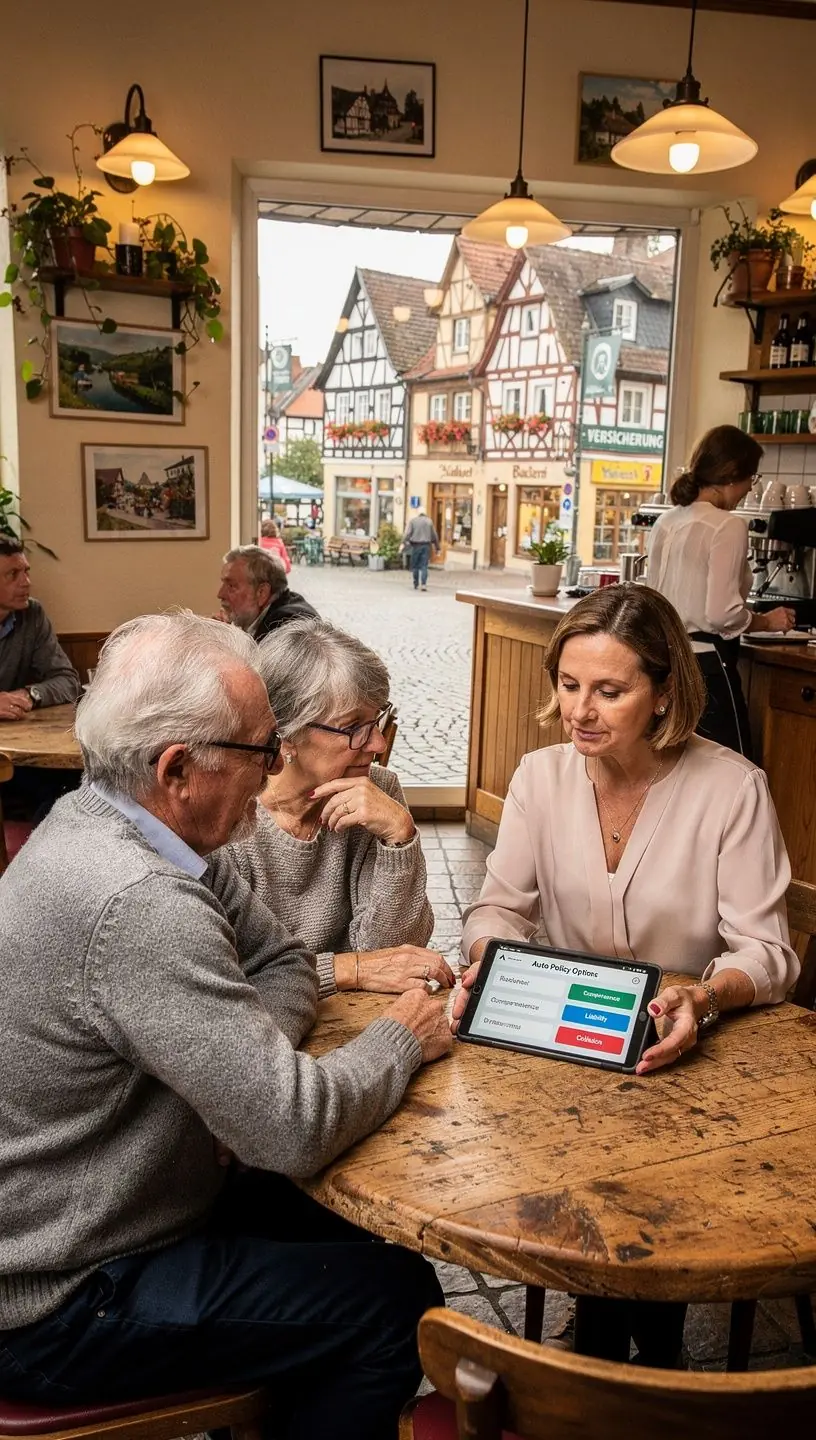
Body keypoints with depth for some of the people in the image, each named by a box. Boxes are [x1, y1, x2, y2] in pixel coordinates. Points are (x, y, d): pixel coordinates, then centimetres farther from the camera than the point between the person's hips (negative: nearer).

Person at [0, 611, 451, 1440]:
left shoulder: (113, 824, -3)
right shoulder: (138, 905, -33)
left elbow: (282, 963, 6)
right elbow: (297, 1130, -31)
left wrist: (250, 1055, -13)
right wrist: (402, 1039, -13)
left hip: (78, 1216, 8)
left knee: (372, 1233, 14)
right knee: (396, 1300, -4)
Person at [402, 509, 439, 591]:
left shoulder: (412, 520, 1)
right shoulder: (429, 521, 8)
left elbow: (407, 533, -10)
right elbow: (434, 535, 11)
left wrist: (403, 543, -14)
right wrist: (437, 547, 19)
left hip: (416, 545, -1)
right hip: (426, 545, 1)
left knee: (415, 566, 9)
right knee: (424, 566, 0)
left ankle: (416, 584, 14)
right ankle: (424, 584, -13)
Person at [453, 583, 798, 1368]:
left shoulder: (732, 787, -14)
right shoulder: (542, 775, -3)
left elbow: (765, 954, -14)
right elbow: (499, 905, -1)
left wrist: (705, 995, -35)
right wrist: (486, 961, -23)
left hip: (682, 1050, -2)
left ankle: (655, 1351, 13)